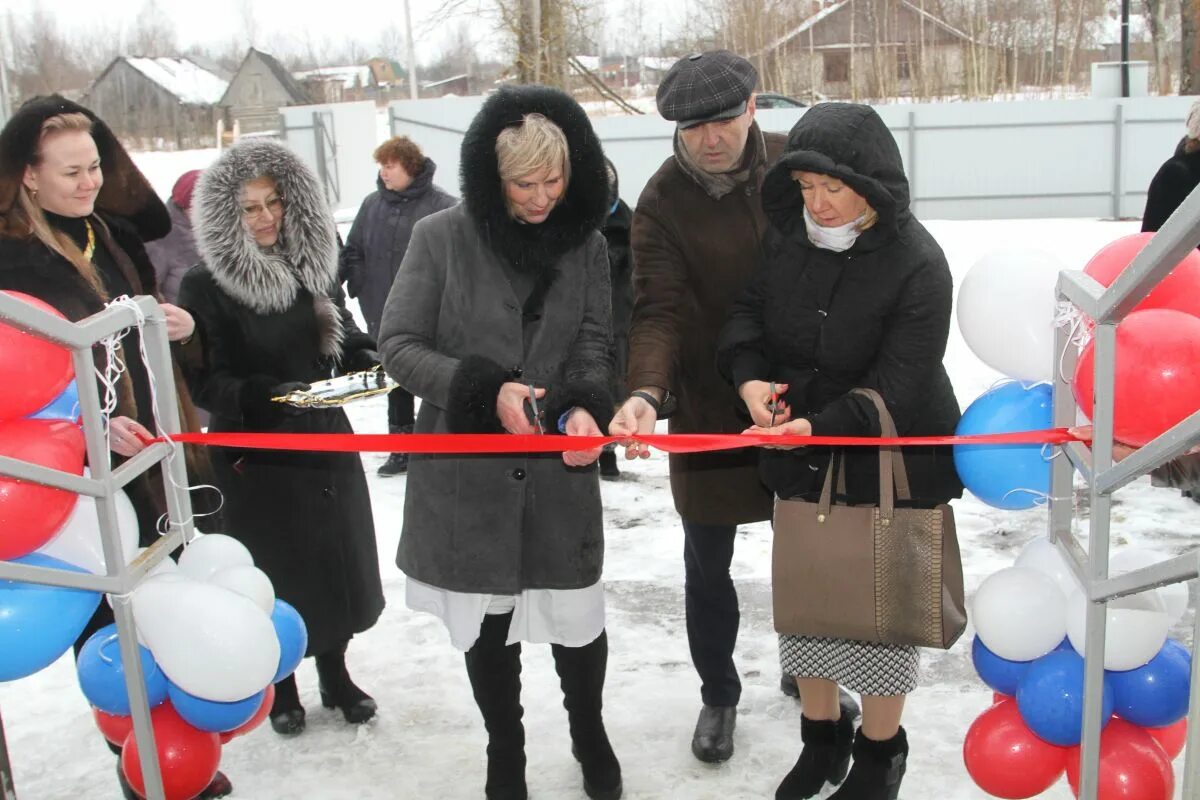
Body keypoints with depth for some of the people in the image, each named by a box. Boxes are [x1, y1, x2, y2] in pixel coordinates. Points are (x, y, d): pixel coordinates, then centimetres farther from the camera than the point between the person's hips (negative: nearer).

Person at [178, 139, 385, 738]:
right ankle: (281, 686, 31)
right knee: (277, 571, 7)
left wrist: (370, 359, -9)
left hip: (327, 439, 5)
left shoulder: (314, 264, 3)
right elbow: (203, 381, -14)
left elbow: (345, 337, 13)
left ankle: (335, 675, 36)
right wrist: (265, 395, -30)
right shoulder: (206, 285, -12)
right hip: (256, 456, -4)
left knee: (338, 563, 14)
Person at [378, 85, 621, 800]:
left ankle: (589, 734, 41)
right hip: (467, 470, -1)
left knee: (578, 617, 10)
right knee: (489, 627, 14)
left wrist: (585, 406, -20)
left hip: (561, 472, 2)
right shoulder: (442, 238, -8)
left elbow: (595, 344, 1)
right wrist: (486, 389, -20)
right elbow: (399, 345, -7)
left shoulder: (586, 244, 1)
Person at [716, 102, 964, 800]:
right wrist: (749, 376, -14)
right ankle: (822, 738, 39)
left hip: (887, 471, -5)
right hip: (801, 463, 5)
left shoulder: (918, 265, -19)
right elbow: (750, 310, 6)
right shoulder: (790, 233, -4)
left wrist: (820, 426, -37)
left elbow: (895, 385, -23)